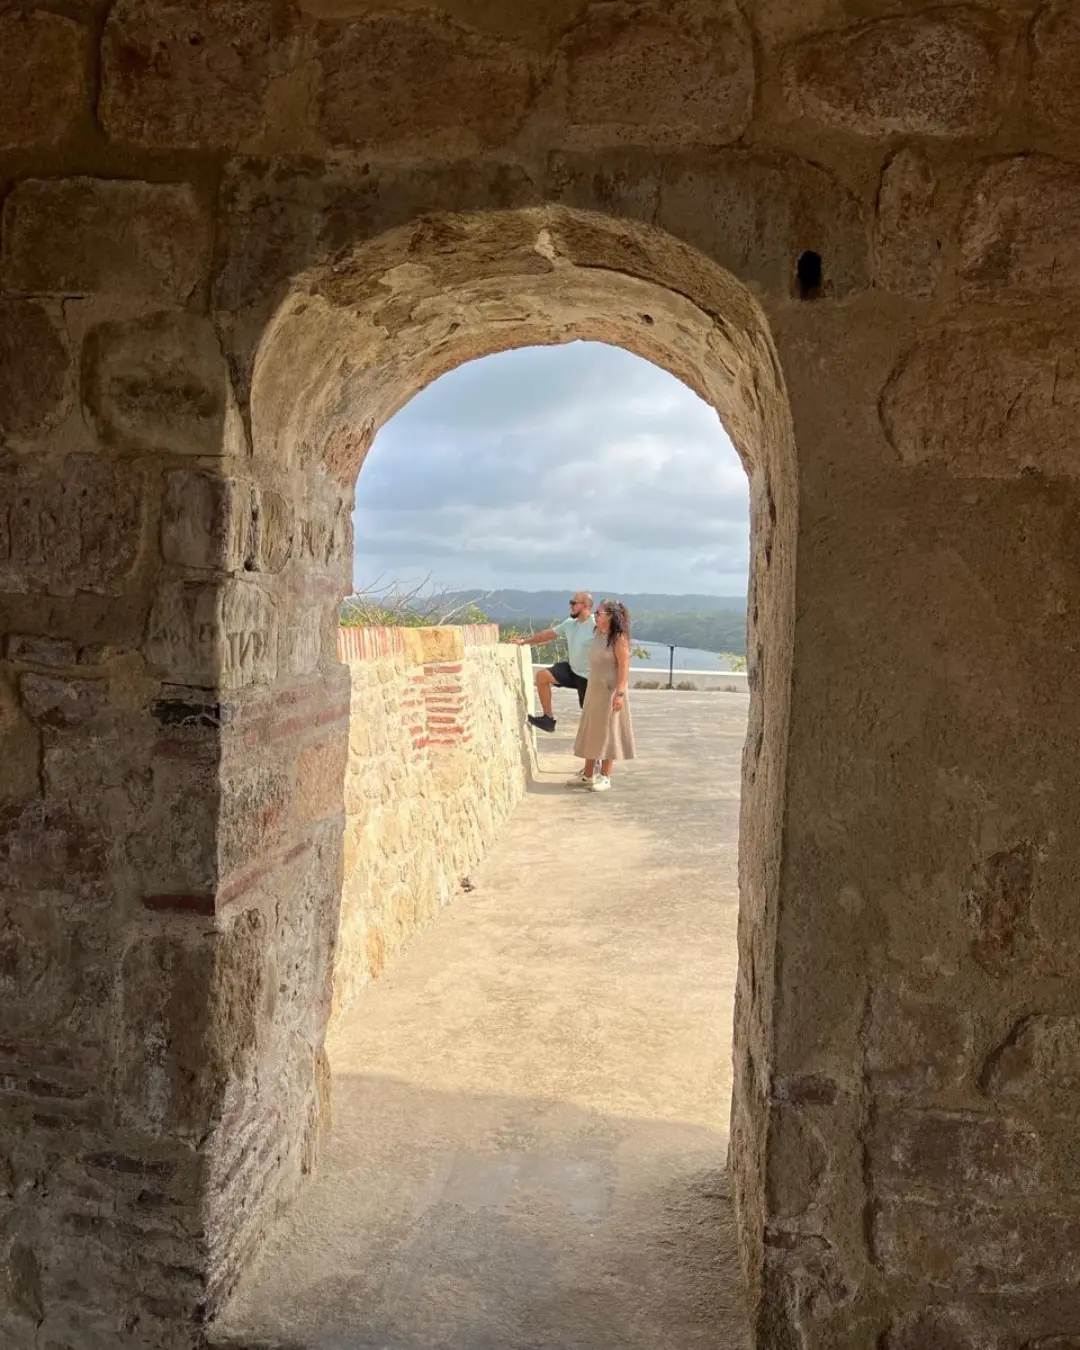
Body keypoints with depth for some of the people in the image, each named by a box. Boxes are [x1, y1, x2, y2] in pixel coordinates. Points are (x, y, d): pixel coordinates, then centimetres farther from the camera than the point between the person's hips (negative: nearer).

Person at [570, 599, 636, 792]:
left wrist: (620, 693, -24)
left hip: (610, 692, -8)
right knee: (590, 732, 11)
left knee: (607, 733, 0)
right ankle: (588, 775, 20)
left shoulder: (619, 638, -14)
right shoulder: (598, 634, 8)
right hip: (594, 690, 8)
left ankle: (605, 777, 10)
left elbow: (624, 667, -18)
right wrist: (591, 688, 15)